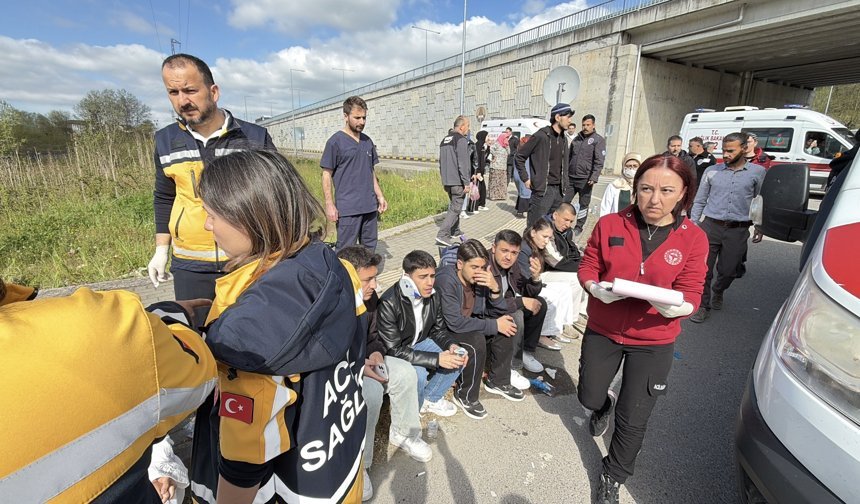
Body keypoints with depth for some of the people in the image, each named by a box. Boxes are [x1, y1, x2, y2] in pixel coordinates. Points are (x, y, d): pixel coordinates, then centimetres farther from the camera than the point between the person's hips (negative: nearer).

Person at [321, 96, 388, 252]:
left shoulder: (367, 141, 12)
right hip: (347, 209, -6)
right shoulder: (335, 141, -5)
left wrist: (380, 196, 12)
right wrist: (330, 204, -12)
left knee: (369, 248, 13)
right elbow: (327, 175, -6)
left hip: (370, 206, 6)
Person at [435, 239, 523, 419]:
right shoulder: (446, 280, -30)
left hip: (467, 322, 8)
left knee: (507, 323, -6)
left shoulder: (479, 277, -10)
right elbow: (455, 322, -33)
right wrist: (494, 325, -26)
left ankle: (498, 381, 11)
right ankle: (466, 396, -6)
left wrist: (495, 288, -26)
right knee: (476, 341, -31)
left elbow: (498, 312, -6)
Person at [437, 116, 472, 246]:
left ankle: (454, 231, 28)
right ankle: (442, 235, -13)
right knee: (455, 208, -6)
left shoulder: (445, 140, 15)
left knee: (453, 205, 21)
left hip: (447, 181, 9)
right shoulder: (461, 140, -11)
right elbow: (463, 163, -18)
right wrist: (466, 182, -16)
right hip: (458, 182, -9)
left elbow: (441, 162, 19)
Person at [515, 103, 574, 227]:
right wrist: (526, 179, -7)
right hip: (542, 190, -7)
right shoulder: (541, 136, -10)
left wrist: (564, 184, 13)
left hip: (558, 190, 8)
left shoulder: (563, 138, 13)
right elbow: (519, 157, -5)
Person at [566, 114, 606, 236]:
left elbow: (599, 161, -11)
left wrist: (594, 177, -21)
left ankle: (579, 227, 17)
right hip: (570, 177, 4)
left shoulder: (599, 140, -3)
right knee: (564, 201, 3)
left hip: (585, 180, -4)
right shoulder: (576, 138, 13)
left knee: (583, 205, 7)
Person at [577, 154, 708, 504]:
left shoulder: (694, 239, -11)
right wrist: (596, 288, -24)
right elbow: (586, 268, -3)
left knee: (633, 421, 10)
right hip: (602, 331, 1)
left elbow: (691, 296, -9)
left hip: (654, 343, -1)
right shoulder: (610, 224, -11)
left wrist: (676, 306, -31)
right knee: (589, 397, 19)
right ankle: (604, 405, 59)